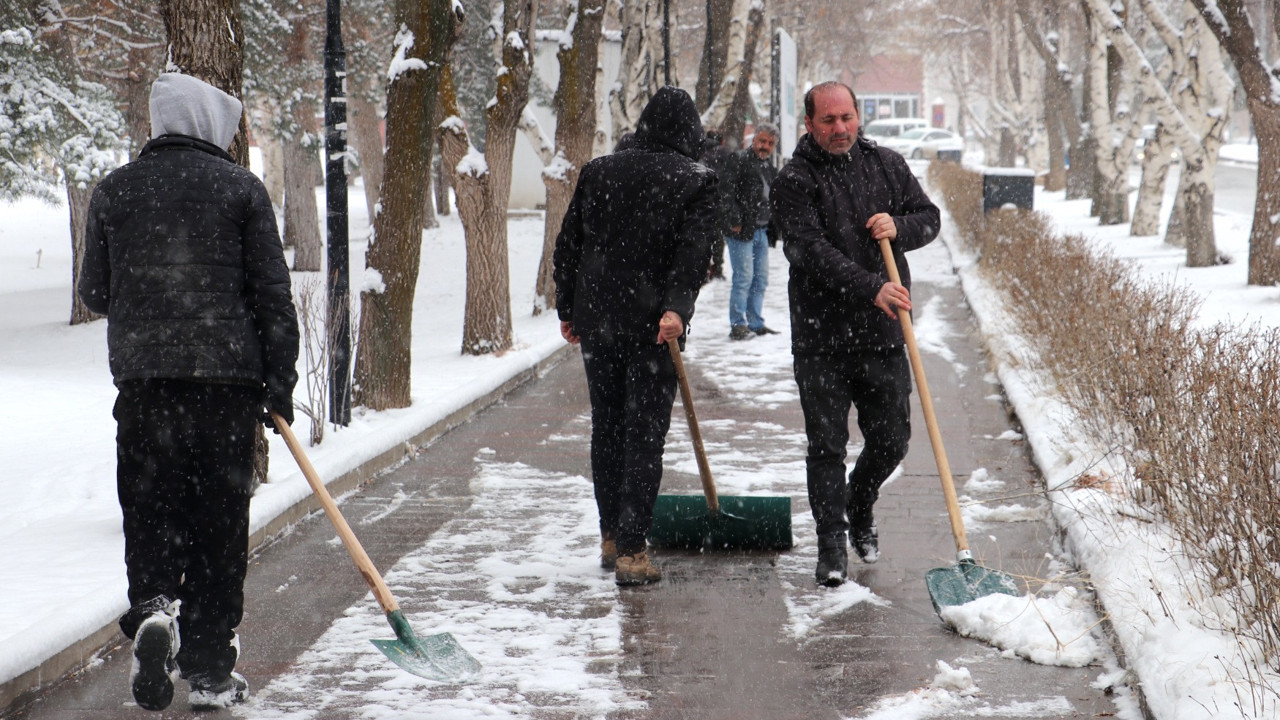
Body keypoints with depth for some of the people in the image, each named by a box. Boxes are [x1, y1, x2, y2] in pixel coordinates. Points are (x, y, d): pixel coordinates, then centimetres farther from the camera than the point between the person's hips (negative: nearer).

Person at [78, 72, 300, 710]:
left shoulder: (113, 191, 7)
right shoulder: (241, 189, 1)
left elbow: (95, 293, 11)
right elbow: (272, 293, -1)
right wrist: (279, 380, 4)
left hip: (142, 377, 1)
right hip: (227, 373, -1)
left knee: (149, 512, 10)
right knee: (220, 521, 5)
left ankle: (152, 608, -18)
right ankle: (210, 670, 8)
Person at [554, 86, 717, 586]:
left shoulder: (596, 172, 8)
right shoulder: (696, 179, -2)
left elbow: (568, 246, 11)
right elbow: (694, 250, -16)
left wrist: (567, 309, 18)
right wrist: (676, 307, -22)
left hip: (596, 322, 4)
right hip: (652, 327, -4)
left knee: (606, 428, 17)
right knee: (646, 433, -1)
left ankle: (611, 538, 26)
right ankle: (630, 552, -5)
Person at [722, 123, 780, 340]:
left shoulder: (769, 166, 17)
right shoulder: (740, 160, -8)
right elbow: (727, 192, -14)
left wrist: (773, 224, 16)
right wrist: (734, 221, -18)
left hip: (762, 230, 8)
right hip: (742, 230, -8)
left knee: (761, 279, 11)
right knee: (744, 277, -9)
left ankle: (755, 323, 19)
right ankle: (738, 325, -5)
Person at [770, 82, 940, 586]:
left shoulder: (887, 165, 10)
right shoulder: (795, 181, -6)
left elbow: (929, 217, 15)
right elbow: (810, 250, -17)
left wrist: (899, 228, -9)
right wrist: (871, 288, -27)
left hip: (882, 336, 4)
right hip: (820, 339, -4)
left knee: (891, 439, 10)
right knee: (826, 445, -1)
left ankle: (859, 509, 38)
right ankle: (831, 545, 9)